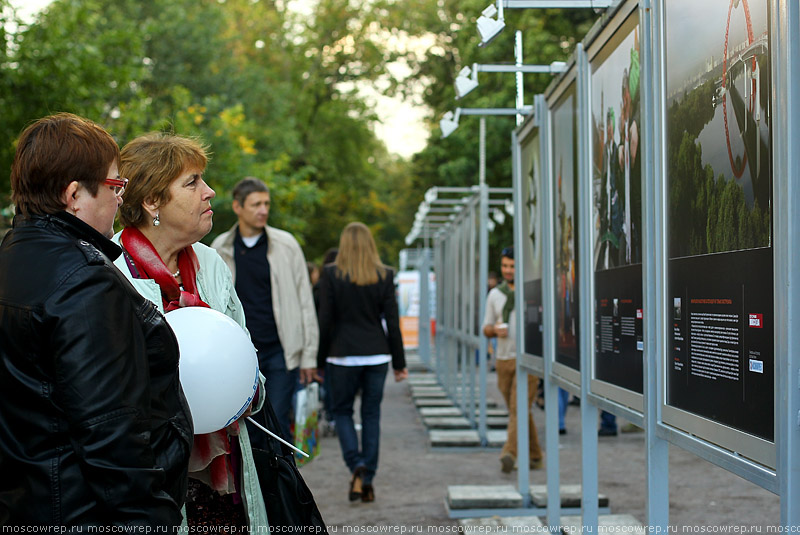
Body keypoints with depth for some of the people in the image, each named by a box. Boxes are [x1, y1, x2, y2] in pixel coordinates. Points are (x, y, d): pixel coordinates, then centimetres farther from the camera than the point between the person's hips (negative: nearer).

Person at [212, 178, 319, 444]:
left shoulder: (286, 244, 1)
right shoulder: (220, 249, 5)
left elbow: (305, 301, 3)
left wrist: (309, 355, 0)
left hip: (280, 351, -2)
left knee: (278, 426, -4)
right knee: (249, 428, 7)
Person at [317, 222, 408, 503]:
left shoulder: (331, 274, -5)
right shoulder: (385, 276, 0)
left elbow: (325, 320, -5)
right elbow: (392, 321, 1)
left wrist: (319, 360, 4)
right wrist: (399, 362, 8)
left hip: (343, 354, -2)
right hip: (377, 354, 2)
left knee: (342, 410, 14)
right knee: (371, 414, 10)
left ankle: (356, 465, -7)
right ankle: (367, 480, 11)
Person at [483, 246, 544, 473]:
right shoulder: (495, 294, 11)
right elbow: (486, 328, 15)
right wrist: (495, 330, -7)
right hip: (503, 359, 5)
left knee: (519, 409, -15)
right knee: (518, 411, 9)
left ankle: (509, 454, -24)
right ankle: (534, 456, 20)